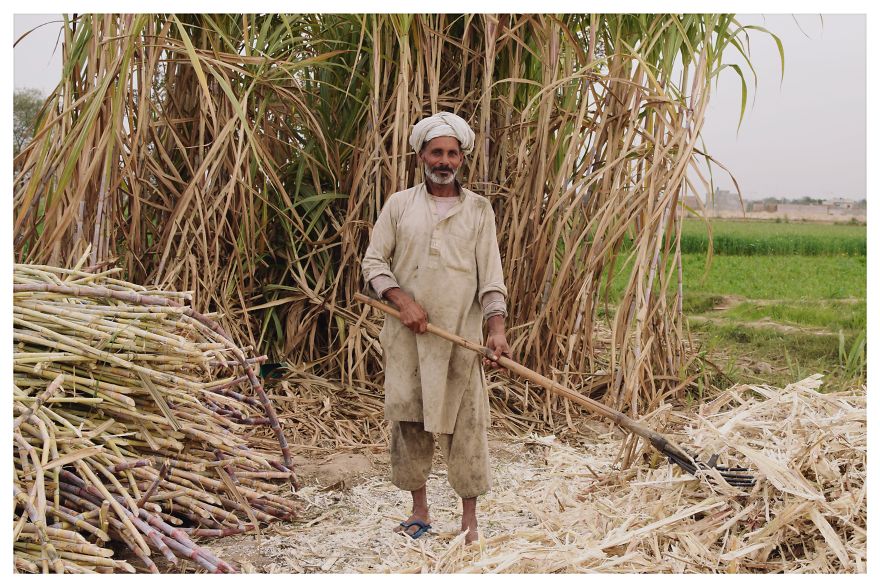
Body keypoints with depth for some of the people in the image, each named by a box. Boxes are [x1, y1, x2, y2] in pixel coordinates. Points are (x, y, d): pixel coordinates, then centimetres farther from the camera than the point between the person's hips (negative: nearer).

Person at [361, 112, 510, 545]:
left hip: (461, 335, -1)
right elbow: (373, 262, 5)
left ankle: (469, 519, 11)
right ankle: (419, 511, 20)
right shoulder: (399, 205, 8)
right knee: (408, 420, 5)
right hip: (406, 334, 1)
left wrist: (497, 327, -11)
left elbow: (491, 273, 2)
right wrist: (403, 301, -10)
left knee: (465, 423, -1)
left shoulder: (478, 210, 8)